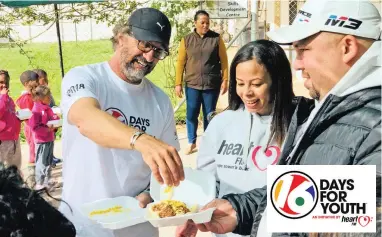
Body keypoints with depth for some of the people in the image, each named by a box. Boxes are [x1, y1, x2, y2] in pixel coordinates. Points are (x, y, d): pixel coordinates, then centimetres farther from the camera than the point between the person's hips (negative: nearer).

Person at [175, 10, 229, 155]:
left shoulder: (216, 39, 1)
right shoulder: (186, 40, 4)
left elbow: (224, 60, 2)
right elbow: (180, 62, 4)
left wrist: (225, 80, -3)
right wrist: (178, 83, 1)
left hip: (212, 84, -1)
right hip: (192, 84, 1)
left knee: (209, 115, 8)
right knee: (191, 114, 5)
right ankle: (192, 142, 20)